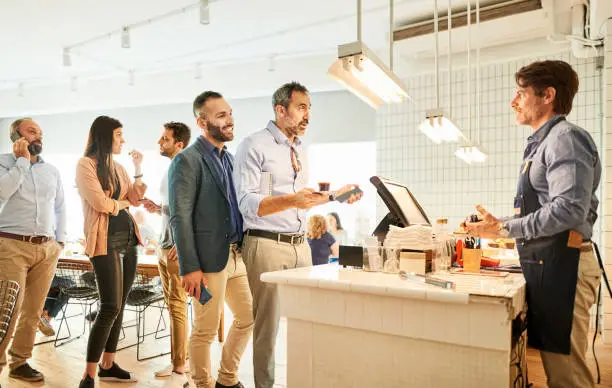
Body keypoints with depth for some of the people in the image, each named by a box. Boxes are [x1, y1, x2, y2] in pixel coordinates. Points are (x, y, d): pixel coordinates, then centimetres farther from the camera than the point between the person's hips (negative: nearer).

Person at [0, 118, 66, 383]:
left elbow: (60, 207, 19)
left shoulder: (52, 171, 16)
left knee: (33, 311, 6)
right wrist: (22, 160, -8)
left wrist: (60, 240, 10)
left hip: (47, 248, 4)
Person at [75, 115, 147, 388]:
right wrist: (123, 203, 3)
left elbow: (136, 199, 11)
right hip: (106, 241, -7)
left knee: (119, 306, 9)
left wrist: (138, 169, 4)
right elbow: (101, 204, -15)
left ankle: (108, 365, 20)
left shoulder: (118, 167, 16)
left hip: (128, 238, 8)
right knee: (110, 307, -12)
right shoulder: (86, 164, -5)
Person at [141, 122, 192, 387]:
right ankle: (179, 360, 24)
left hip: (179, 248, -9)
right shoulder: (168, 171, 16)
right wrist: (157, 209, 6)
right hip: (163, 247, 9)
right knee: (171, 305, 13)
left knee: (177, 306, -5)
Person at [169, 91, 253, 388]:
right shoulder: (187, 160, -10)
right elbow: (180, 218, -15)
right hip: (209, 259, -8)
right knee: (205, 331, 5)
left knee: (248, 318, 16)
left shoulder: (229, 158, 14)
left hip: (236, 255, 8)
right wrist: (190, 268, -18)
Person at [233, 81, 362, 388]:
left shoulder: (300, 149, 16)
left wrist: (334, 196, 9)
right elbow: (248, 203, -16)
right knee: (267, 325, 3)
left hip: (301, 245, 7)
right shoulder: (254, 146, -7)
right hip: (267, 245, -7)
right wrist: (290, 200, -29)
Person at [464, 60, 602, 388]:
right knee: (553, 360, 15)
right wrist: (500, 225, 11)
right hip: (544, 264, 9)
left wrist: (505, 228, -17)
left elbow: (569, 210, -22)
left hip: (561, 264, -9)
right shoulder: (543, 143, 17)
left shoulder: (565, 138, -10)